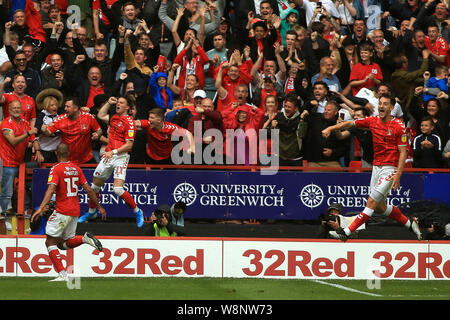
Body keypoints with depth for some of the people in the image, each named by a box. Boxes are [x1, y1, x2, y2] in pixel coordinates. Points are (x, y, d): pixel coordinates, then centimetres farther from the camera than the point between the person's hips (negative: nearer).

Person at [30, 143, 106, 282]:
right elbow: (89, 190, 11)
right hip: (75, 211, 7)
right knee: (63, 243, 19)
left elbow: (51, 189, -23)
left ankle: (62, 274, -11)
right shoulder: (76, 168, 10)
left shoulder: (56, 169, -9)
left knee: (50, 242, 0)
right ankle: (85, 238, -6)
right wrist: (99, 207, 20)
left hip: (62, 211, -7)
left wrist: (41, 207, -33)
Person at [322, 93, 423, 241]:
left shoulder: (399, 126, -9)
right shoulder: (373, 121, 6)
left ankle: (347, 232, -18)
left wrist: (398, 175, -18)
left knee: (371, 202, -13)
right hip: (376, 167, 7)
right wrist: (331, 128, -11)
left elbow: (403, 152, -10)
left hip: (390, 168, -7)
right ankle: (409, 223, 29)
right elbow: (350, 123, 4)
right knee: (380, 207, 11)